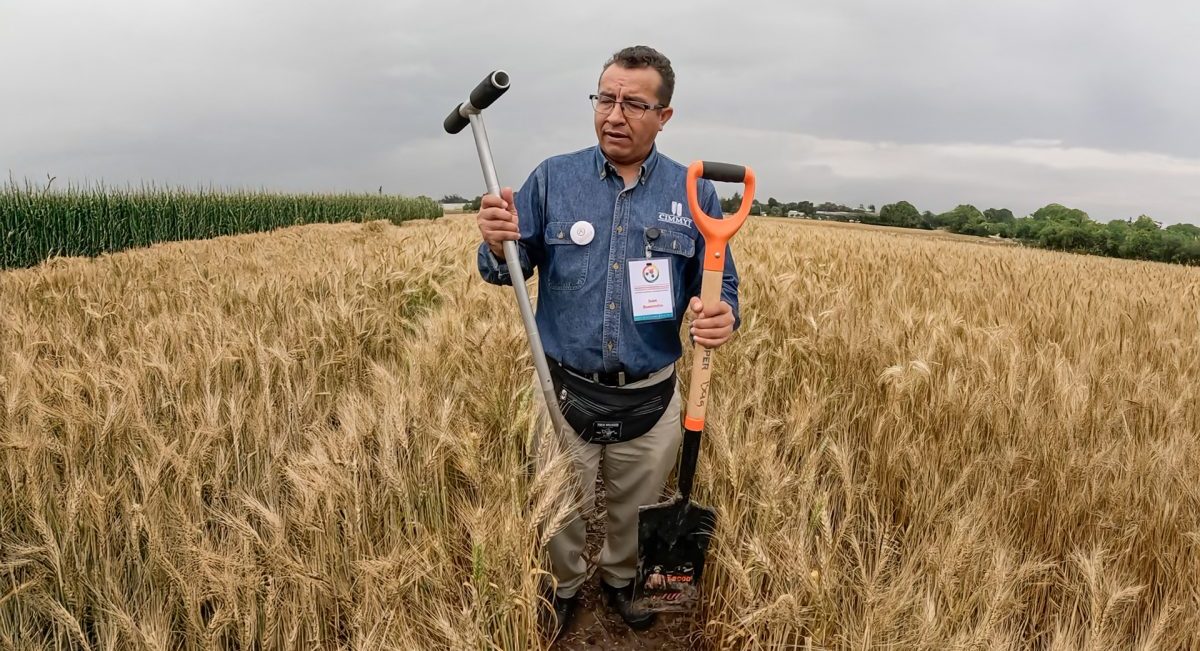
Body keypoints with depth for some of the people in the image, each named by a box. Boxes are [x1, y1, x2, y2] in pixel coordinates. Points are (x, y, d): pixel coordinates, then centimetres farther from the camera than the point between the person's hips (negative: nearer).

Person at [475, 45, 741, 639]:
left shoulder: (694, 194, -4)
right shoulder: (552, 178, -4)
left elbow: (719, 286, 0)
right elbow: (511, 272, -3)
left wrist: (724, 317, -24)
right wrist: (497, 244, -26)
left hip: (651, 399, 1)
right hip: (565, 392, 0)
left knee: (635, 512, 23)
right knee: (562, 511, 19)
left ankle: (622, 579, 53)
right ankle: (563, 587, 49)